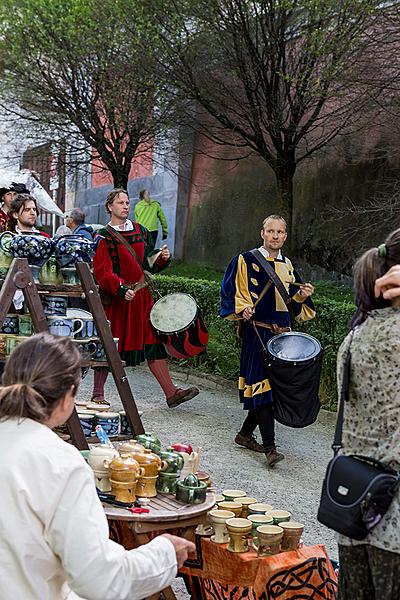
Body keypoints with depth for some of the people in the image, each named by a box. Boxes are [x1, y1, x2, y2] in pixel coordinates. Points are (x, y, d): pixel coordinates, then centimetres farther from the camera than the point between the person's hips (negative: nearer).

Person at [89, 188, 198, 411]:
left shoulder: (140, 231, 12)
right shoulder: (104, 237, -5)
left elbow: (149, 264, 18)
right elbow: (102, 272, -13)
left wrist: (162, 258, -2)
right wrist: (121, 288, -26)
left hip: (141, 295, 5)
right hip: (115, 298, -5)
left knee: (154, 342, 4)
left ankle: (171, 393, 8)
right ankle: (97, 395, 15)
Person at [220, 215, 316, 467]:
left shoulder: (287, 265, 16)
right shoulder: (245, 261, -1)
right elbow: (232, 292, -3)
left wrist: (302, 295, -1)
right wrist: (243, 309, -20)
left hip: (282, 333, 6)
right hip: (257, 332, -6)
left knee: (273, 386, 8)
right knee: (263, 385, -12)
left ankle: (245, 434, 24)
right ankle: (270, 447, -12)